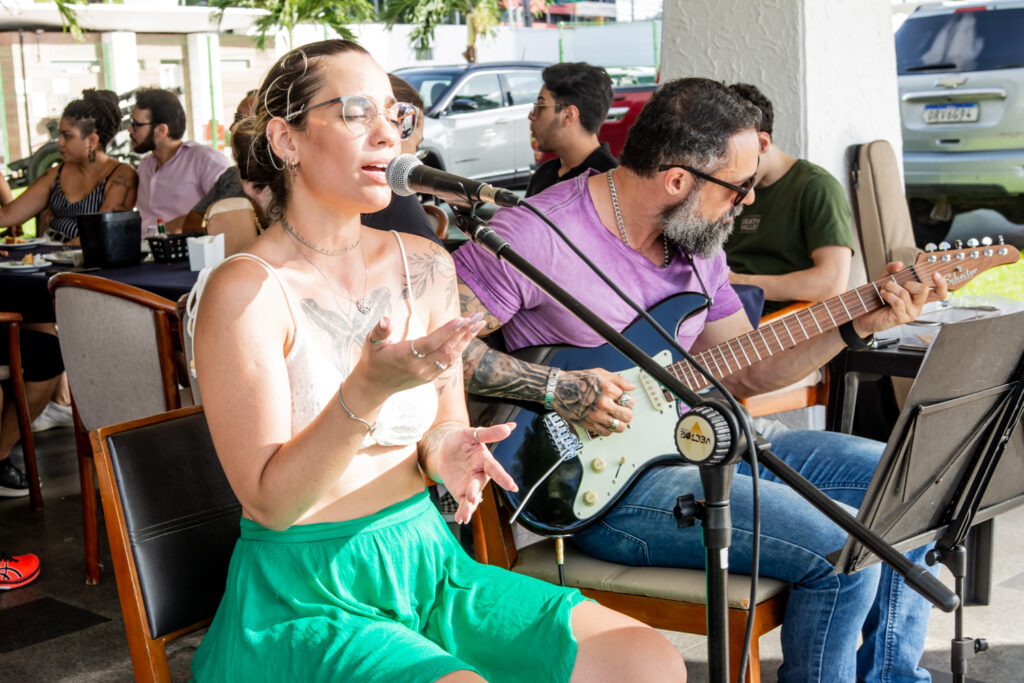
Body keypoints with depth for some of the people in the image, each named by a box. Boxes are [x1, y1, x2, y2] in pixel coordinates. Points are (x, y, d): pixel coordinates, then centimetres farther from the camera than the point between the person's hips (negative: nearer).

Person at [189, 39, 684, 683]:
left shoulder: (428, 266, 4)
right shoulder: (246, 291, -15)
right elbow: (270, 502, -16)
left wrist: (444, 446, -12)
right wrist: (369, 390, -30)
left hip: (428, 561, 6)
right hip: (304, 593, -5)